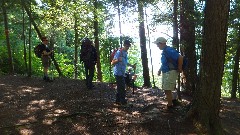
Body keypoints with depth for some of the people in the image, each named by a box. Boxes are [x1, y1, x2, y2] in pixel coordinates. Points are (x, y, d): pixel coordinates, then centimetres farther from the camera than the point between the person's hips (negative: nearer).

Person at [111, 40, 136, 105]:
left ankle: (118, 101, 22)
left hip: (122, 73, 9)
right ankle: (123, 101, 2)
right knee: (122, 88, -6)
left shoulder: (125, 53, 11)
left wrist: (132, 65, 19)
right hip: (118, 73, -9)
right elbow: (112, 63, -21)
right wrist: (118, 60, -38)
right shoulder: (119, 52, -17)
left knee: (120, 87, 14)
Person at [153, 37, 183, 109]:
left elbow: (180, 57, -27)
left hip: (171, 72, -10)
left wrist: (179, 68, -18)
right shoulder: (164, 51, 11)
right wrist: (160, 69, 17)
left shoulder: (169, 50, -20)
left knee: (167, 90, -3)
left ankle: (169, 107, 9)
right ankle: (172, 101, 30)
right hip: (165, 72, 10)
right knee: (166, 89, 17)